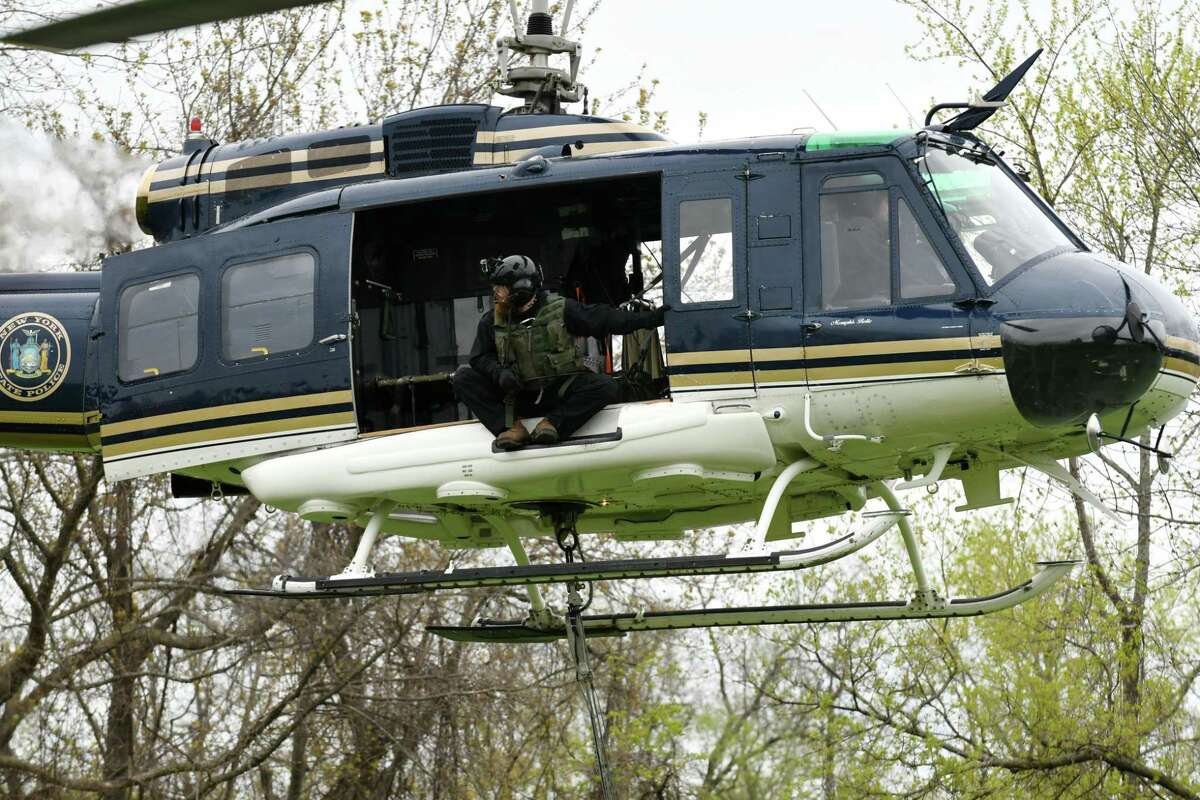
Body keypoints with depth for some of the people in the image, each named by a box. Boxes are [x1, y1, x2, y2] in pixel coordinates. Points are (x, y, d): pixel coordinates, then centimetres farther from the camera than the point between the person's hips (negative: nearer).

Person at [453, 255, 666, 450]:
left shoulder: (560, 309, -4)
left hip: (559, 394, -2)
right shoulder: (492, 321, 3)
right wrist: (499, 372, -19)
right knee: (463, 378, -16)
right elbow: (481, 357, 4)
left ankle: (552, 423, -25)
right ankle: (511, 427, -26)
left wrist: (649, 318, -8)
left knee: (606, 387, -27)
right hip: (516, 398, 2)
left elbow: (604, 319, -3)